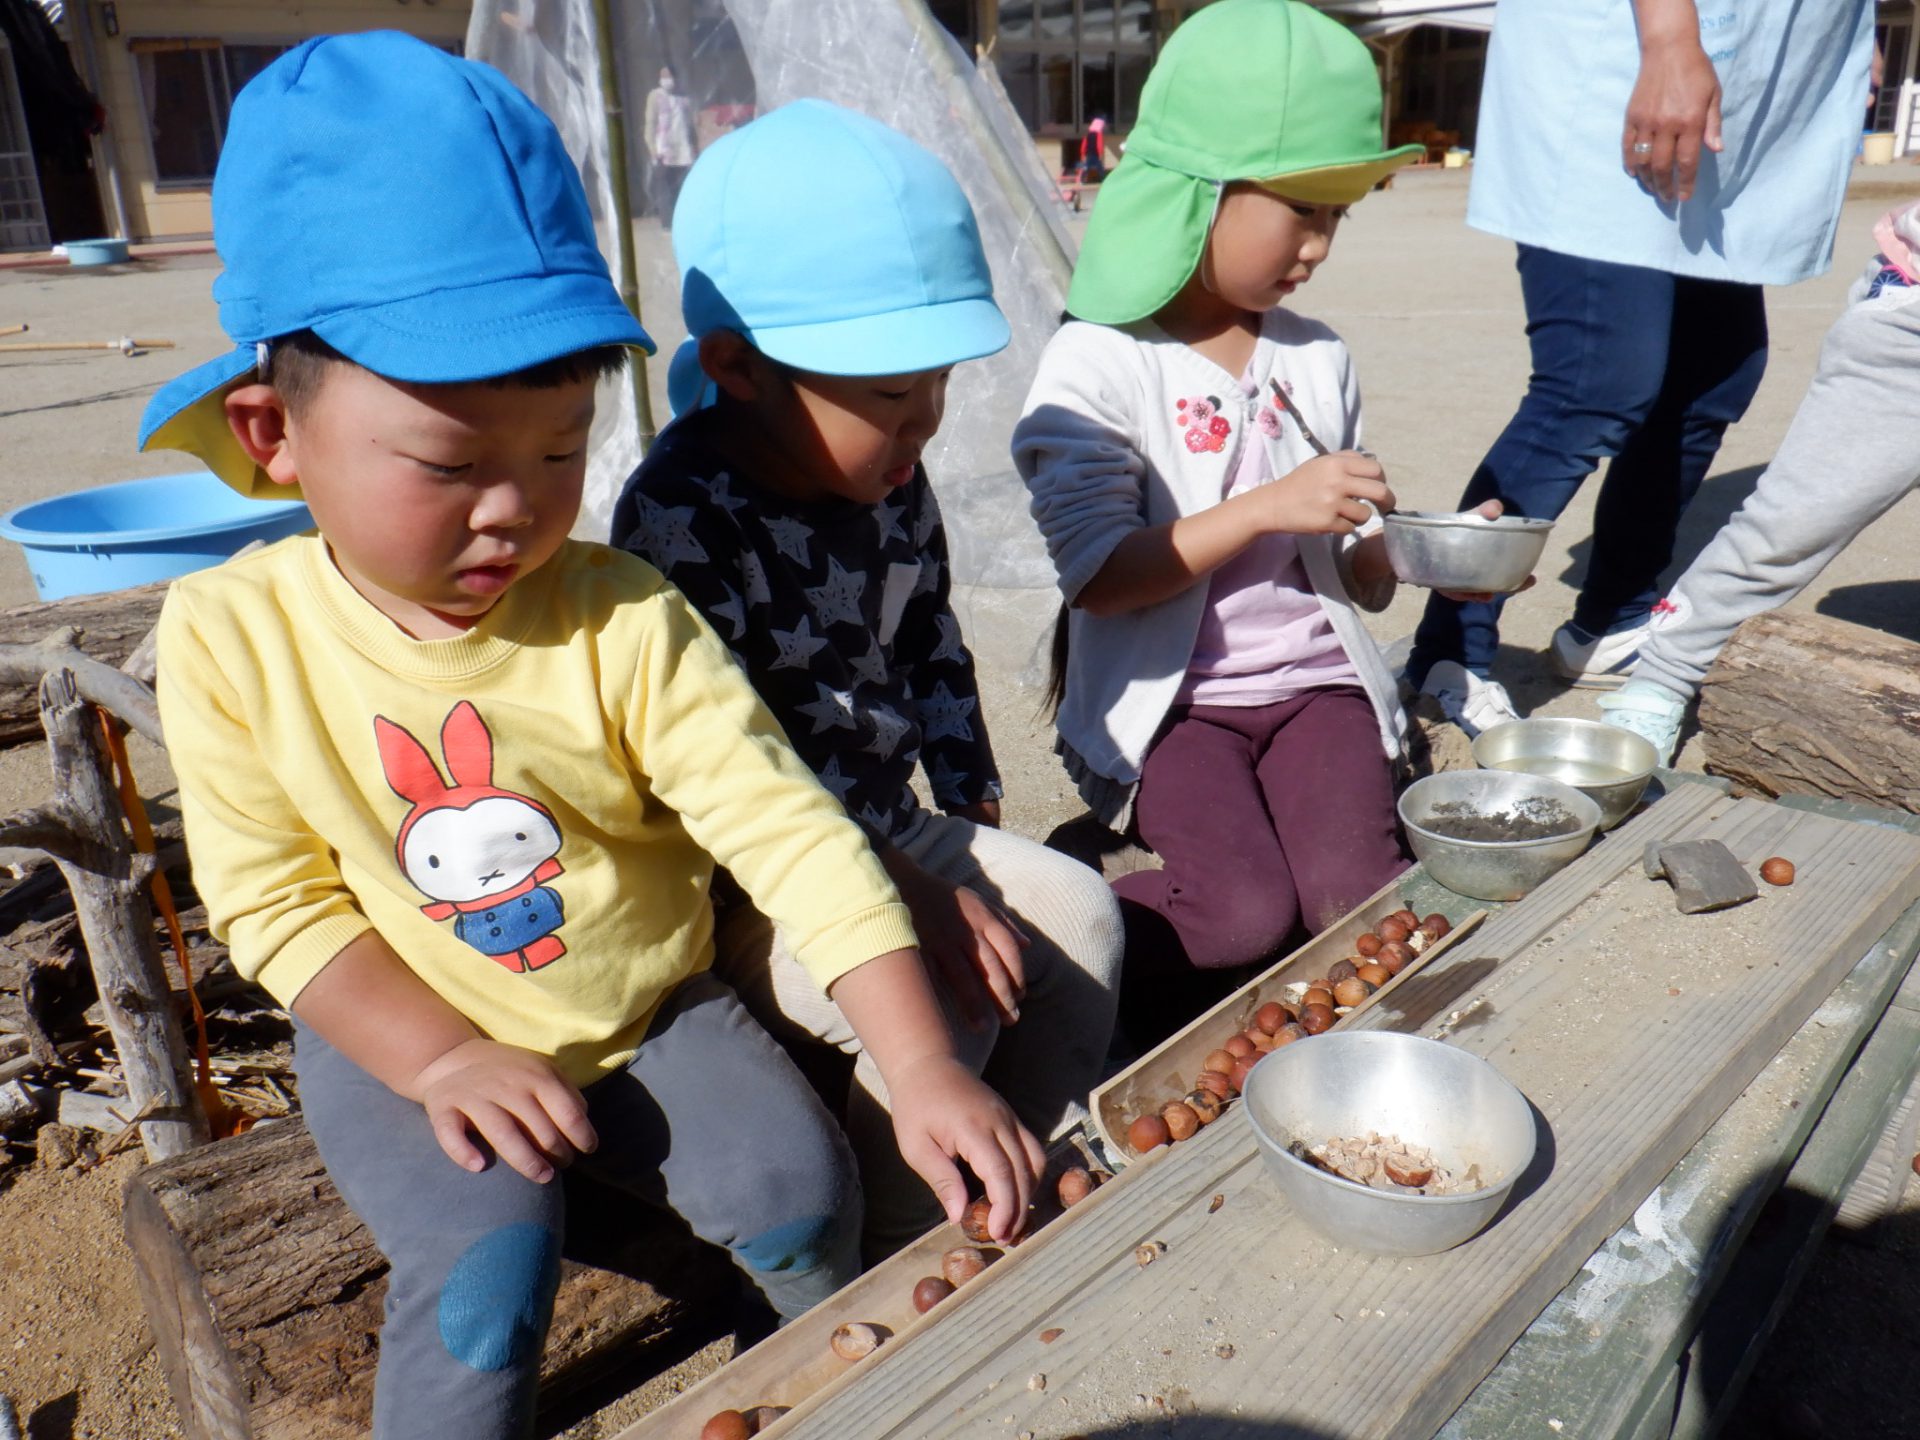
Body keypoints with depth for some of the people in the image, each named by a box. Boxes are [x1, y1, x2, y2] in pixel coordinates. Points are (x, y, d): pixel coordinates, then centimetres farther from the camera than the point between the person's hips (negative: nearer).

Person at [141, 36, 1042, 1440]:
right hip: (403, 1040, 0)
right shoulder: (231, 636, -12)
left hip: (648, 1009, 1)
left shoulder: (625, 621, -16)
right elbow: (276, 900, -7)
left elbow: (791, 833, -20)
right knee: (490, 1262, -25)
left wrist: (924, 1071, -26)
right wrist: (444, 1061, -18)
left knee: (802, 1183, -14)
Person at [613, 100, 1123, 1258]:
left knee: (1080, 912, -2)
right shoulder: (680, 523, -24)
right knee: (945, 995, -24)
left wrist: (978, 832, 8)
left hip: (887, 822, 8)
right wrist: (915, 896, -26)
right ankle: (899, 1257, 1)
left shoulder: (894, 484, 0)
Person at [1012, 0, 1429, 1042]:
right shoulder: (1097, 365, -9)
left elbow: (1359, 576, 11)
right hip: (1171, 701, -4)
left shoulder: (1318, 360, 9)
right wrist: (1269, 506, -23)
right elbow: (1098, 576, -17)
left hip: (1314, 680, 5)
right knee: (1246, 911, -23)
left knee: (1354, 892, -20)